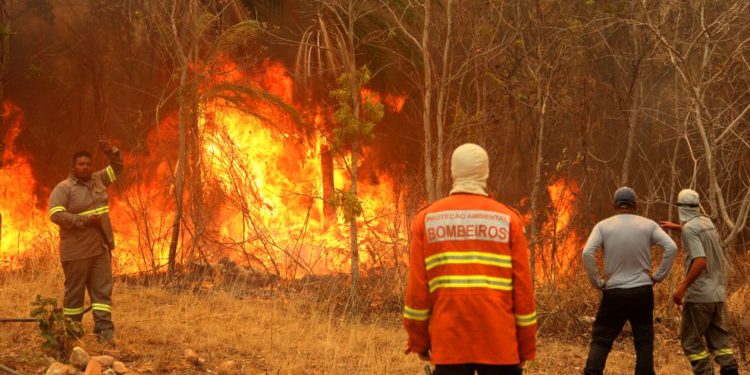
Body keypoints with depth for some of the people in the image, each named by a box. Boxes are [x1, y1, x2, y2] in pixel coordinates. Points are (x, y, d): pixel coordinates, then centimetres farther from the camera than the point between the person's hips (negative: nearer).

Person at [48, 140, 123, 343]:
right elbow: (56, 215, -20)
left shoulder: (97, 180, 11)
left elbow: (117, 169, 25)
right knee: (75, 291, 4)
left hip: (100, 248, 6)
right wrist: (85, 221, -21)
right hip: (77, 251, -6)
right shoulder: (63, 188, -9)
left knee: (102, 289, -1)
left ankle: (104, 330, -4)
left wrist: (112, 151, 5)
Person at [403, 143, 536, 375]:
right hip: (499, 343, -1)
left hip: (449, 341, 1)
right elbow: (523, 286, 1)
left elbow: (417, 287, 3)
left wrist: (419, 340, 11)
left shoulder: (427, 219, 5)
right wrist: (527, 345, 8)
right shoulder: (507, 220, 2)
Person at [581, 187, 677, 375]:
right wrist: (658, 276, -1)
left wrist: (597, 282, -5)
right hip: (642, 292, 1)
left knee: (601, 340, 6)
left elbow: (587, 253, -14)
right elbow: (671, 247, -8)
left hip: (614, 293, -1)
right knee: (644, 342, 9)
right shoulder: (648, 225, 2)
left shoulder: (603, 226, -1)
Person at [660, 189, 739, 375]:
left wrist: (682, 288, -23)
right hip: (718, 293, 7)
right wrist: (675, 226, 47)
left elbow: (700, 261, -25)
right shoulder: (707, 222, 11)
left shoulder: (689, 229, -13)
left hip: (699, 295, -7)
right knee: (719, 340, 8)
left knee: (691, 341, 3)